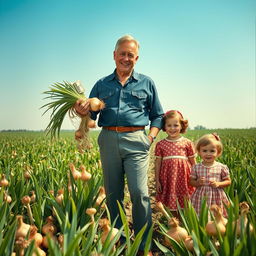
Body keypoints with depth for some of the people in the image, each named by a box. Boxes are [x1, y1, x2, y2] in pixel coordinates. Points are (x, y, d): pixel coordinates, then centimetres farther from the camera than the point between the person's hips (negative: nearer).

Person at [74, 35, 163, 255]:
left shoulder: (146, 83, 12)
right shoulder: (101, 84, 15)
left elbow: (157, 115, 13)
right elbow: (91, 115, 13)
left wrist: (151, 137, -3)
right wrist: (81, 111, -10)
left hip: (136, 140, -2)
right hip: (109, 140, 3)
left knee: (139, 193, -11)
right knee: (113, 194, 9)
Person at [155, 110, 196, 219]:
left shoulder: (187, 143, 1)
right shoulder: (160, 144, 3)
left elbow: (193, 162, 6)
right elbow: (158, 163, 6)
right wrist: (157, 181, 4)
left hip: (183, 177, -1)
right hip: (168, 178, 1)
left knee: (185, 205, 3)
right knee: (172, 206, 10)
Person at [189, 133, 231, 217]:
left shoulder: (222, 167, -3)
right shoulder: (196, 167, -1)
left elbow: (228, 181, 5)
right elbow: (191, 181, 6)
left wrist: (218, 184, -12)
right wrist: (197, 183, -14)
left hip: (217, 197, 0)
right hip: (201, 198, 0)